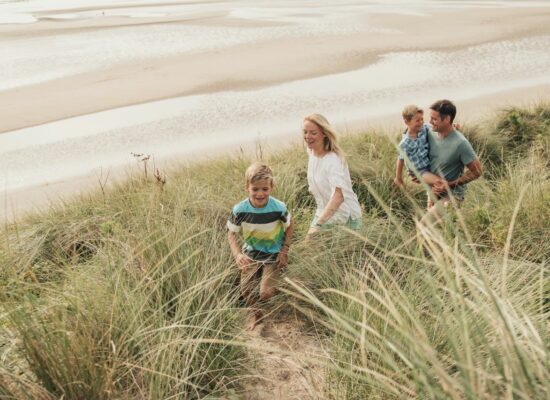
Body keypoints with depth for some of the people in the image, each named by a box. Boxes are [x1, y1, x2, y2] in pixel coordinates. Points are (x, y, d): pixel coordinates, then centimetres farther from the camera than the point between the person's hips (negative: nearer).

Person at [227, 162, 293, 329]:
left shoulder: (279, 208, -24)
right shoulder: (239, 210, -22)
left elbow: (289, 227, -5)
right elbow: (231, 233, -8)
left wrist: (285, 251, -11)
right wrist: (237, 254, -23)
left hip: (273, 255, -2)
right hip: (250, 255, 2)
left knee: (266, 293, -11)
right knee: (246, 291, 3)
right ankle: (255, 313, 35)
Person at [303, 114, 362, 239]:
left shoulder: (333, 160, -25)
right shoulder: (312, 153, -2)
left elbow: (338, 196, -39)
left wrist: (318, 224, -48)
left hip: (345, 218, -7)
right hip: (325, 214, 7)